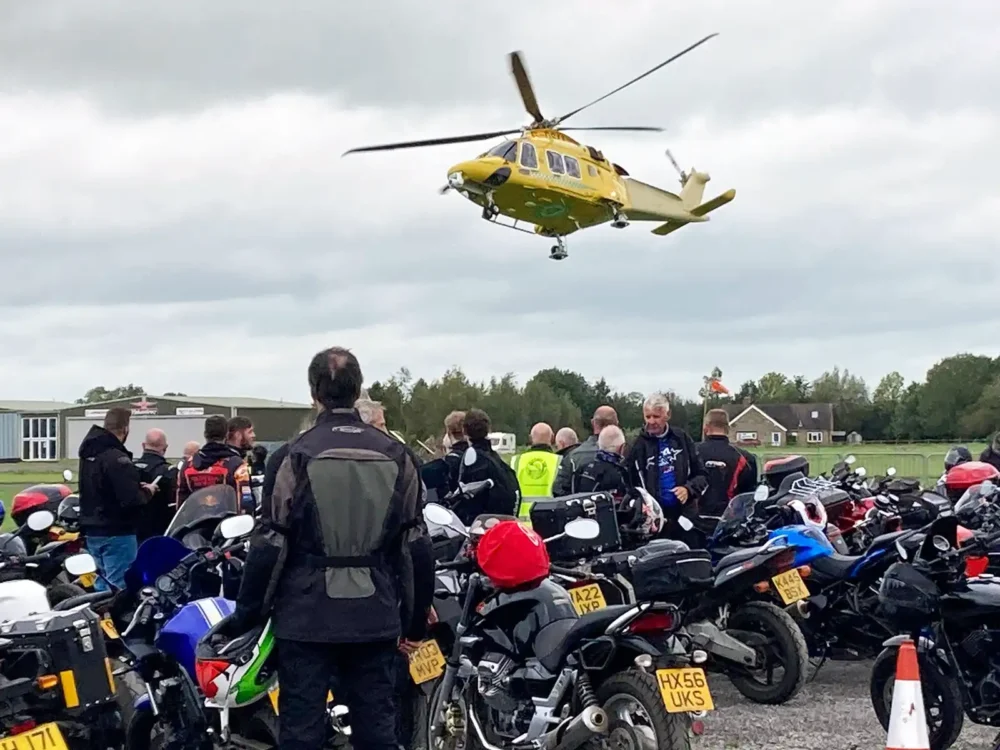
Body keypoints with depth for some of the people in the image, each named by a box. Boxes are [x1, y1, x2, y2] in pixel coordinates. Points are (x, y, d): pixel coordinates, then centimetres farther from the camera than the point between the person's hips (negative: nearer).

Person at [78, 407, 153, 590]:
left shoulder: (88, 453, 9)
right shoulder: (116, 458, -21)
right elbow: (130, 499, -25)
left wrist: (135, 486, 11)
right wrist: (146, 492, -5)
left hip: (92, 529, 9)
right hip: (116, 532, -9)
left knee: (101, 583, 16)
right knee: (120, 586, -6)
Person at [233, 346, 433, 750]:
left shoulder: (298, 455, -8)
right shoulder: (395, 455, 2)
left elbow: (271, 543, -7)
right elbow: (416, 546, 5)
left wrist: (248, 610, 4)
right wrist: (416, 620, 14)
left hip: (307, 615, -3)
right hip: (375, 616, 3)